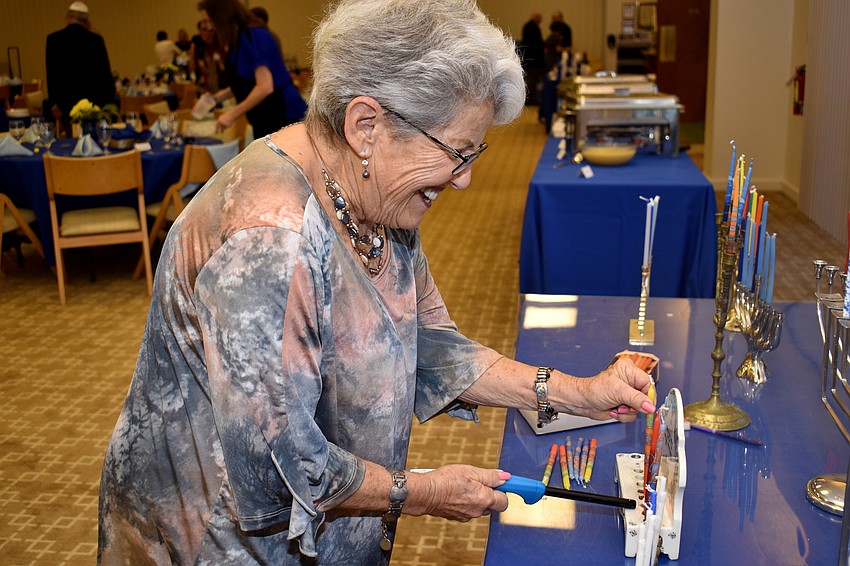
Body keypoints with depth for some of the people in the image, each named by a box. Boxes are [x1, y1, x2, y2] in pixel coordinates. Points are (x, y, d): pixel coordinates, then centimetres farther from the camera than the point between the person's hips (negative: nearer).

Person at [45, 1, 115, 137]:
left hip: (65, 101, 0)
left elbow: (51, 74, -3)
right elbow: (105, 73, -1)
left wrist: (54, 102, 2)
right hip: (93, 99, 0)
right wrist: (109, 99, 8)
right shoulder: (95, 40, -3)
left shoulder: (53, 39, -2)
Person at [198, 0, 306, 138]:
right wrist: (219, 96, 8)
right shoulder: (237, 39, 10)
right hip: (265, 120, 10)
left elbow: (265, 87, -23)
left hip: (283, 117, -10)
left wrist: (232, 114, -18)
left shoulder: (253, 37, -18)